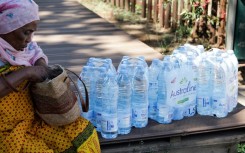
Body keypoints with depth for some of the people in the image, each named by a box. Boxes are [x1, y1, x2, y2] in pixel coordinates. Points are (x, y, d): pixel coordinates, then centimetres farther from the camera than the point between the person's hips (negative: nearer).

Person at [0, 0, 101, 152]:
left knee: (82, 132, -1)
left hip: (34, 118, 8)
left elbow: (36, 51, 20)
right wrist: (26, 72, -28)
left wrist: (41, 64, -2)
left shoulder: (17, 43, 2)